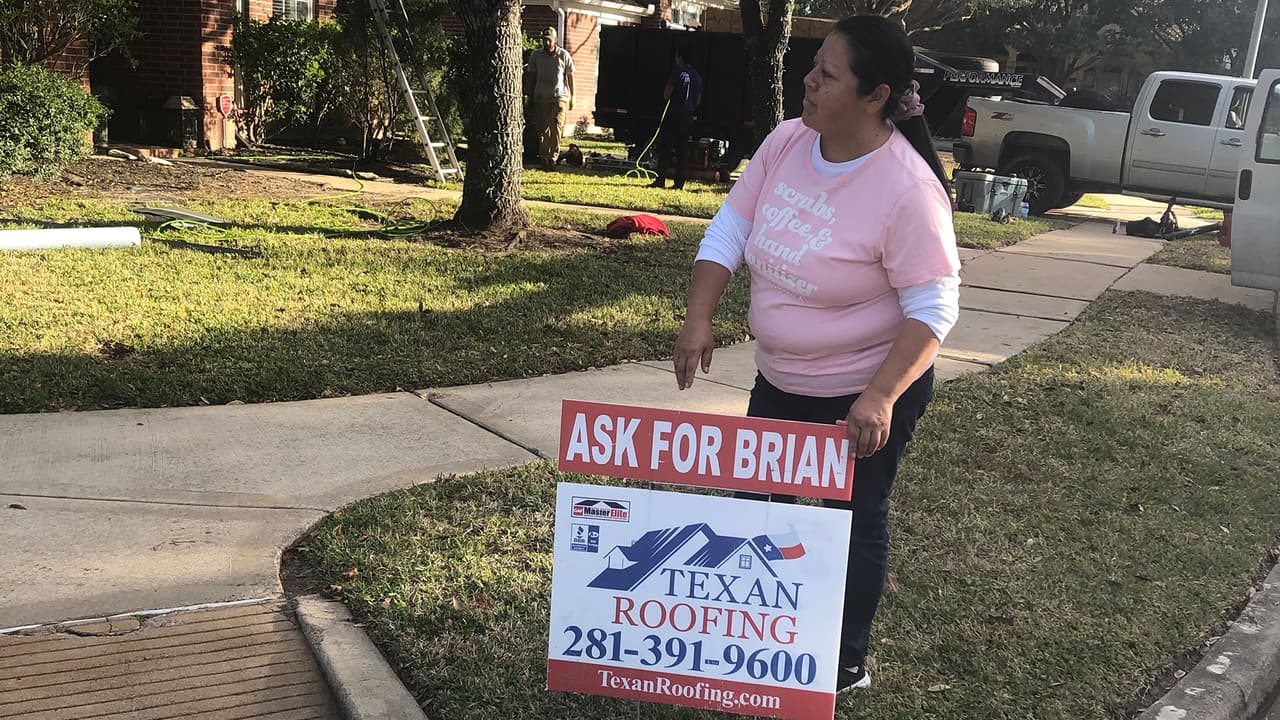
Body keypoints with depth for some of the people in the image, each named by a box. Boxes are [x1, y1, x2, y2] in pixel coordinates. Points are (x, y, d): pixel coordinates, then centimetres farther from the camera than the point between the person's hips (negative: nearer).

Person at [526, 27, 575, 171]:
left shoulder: (564, 55, 2)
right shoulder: (535, 56, 5)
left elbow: (570, 76, 9)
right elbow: (531, 76, 14)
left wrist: (572, 96, 9)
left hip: (559, 97, -2)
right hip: (540, 98, 2)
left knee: (556, 128, -13)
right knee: (542, 130, 3)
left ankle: (552, 159, -12)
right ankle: (543, 159, 10)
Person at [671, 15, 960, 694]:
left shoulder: (907, 190, -27)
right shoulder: (786, 142, -8)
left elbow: (933, 306, -23)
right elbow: (730, 227, -1)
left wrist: (879, 396, -32)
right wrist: (698, 319, -11)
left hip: (866, 393, -7)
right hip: (778, 381, 7)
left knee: (853, 523, 11)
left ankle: (846, 663, 33)